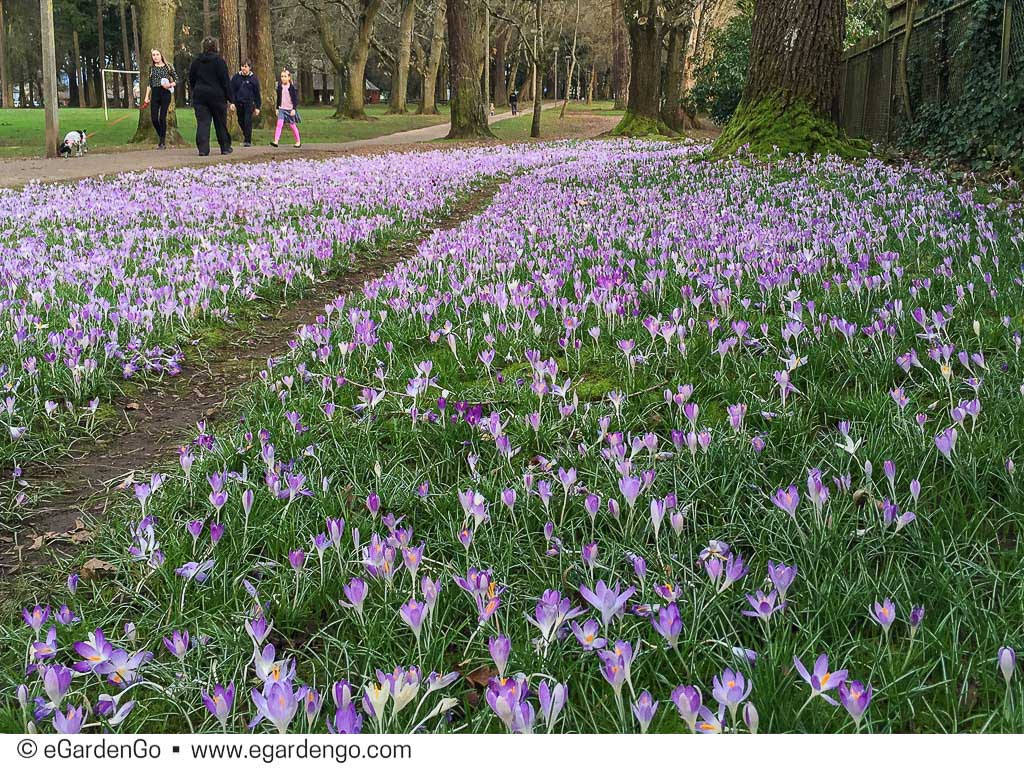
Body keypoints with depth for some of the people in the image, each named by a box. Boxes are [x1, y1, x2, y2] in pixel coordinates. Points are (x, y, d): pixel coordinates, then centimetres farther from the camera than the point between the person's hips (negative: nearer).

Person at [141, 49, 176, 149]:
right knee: (154, 118, -3)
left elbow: (176, 79, 7)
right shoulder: (151, 68, 11)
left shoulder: (167, 66, 3)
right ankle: (161, 137, 18)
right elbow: (149, 83, 14)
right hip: (155, 93, 3)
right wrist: (147, 97, 9)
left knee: (162, 117, -8)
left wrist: (170, 85, -12)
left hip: (165, 93, -3)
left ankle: (163, 142, -1)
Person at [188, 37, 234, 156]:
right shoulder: (219, 61, -5)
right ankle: (225, 147, 17)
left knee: (202, 123, -2)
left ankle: (203, 149, -13)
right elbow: (226, 81, -6)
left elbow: (191, 80, 13)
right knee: (221, 123, 9)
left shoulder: (196, 62, 7)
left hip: (199, 96, 2)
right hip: (217, 96, -2)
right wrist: (230, 100, -4)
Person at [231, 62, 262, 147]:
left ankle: (248, 141, -5)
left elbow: (257, 93, 1)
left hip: (249, 103, -3)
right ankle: (246, 136, 29)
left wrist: (257, 107, -1)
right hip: (239, 103, 3)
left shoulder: (253, 78, -1)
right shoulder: (236, 77, 4)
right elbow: (232, 90, 7)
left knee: (248, 121, -10)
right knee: (241, 121, 9)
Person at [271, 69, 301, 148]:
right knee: (279, 124, -14)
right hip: (282, 109, 3)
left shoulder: (292, 87, -6)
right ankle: (276, 141, -23)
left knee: (293, 125, 6)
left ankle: (298, 141, 21)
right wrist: (277, 108, 13)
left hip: (290, 109, -3)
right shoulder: (280, 87, 6)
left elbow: (295, 99, -7)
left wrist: (294, 109, -14)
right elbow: (278, 98, 15)